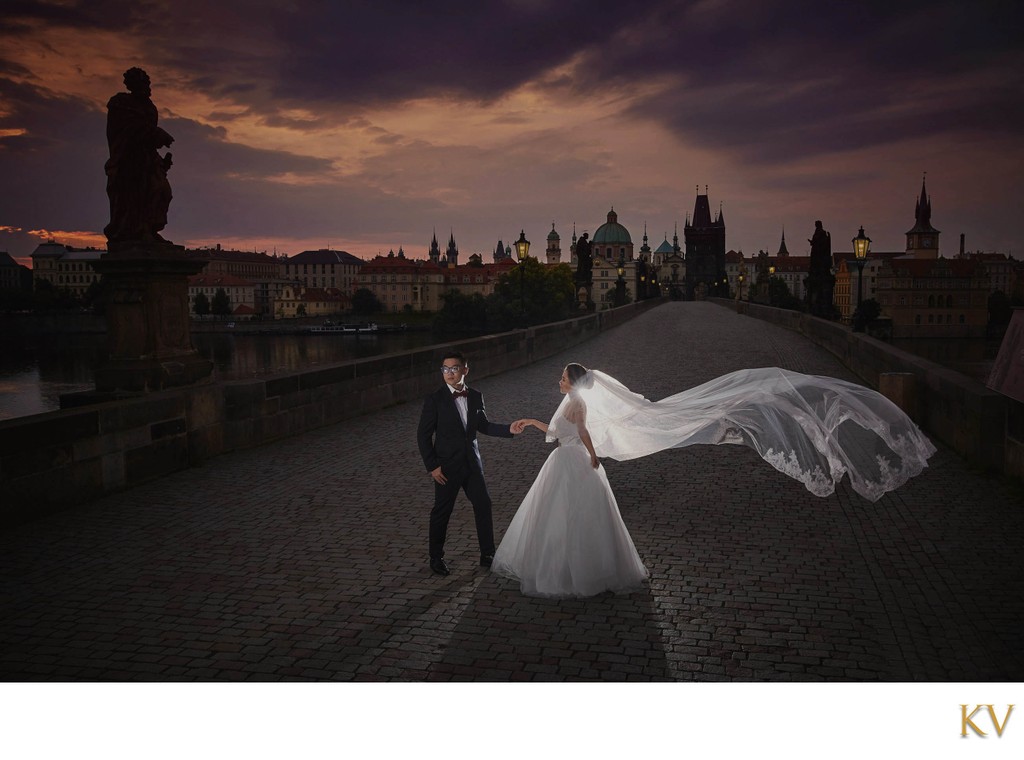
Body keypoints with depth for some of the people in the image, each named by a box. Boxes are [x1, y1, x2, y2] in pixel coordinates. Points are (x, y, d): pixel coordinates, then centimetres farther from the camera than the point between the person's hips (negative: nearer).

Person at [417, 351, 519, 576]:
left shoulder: (475, 396, 1)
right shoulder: (434, 399, -12)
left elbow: (483, 426, 12)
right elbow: (423, 435, -9)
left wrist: (509, 430, -2)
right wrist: (432, 466, -13)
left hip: (472, 462, 4)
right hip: (447, 466, -4)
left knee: (483, 505, 8)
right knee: (442, 512, 7)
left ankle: (487, 555, 23)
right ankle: (436, 558, 24)